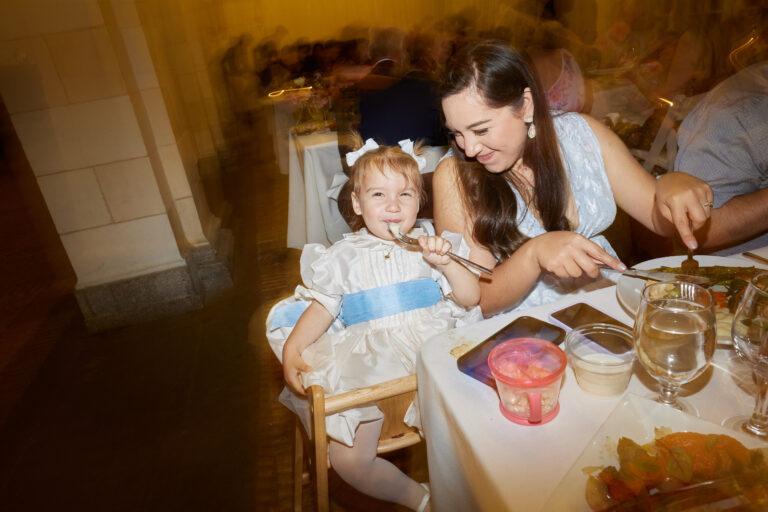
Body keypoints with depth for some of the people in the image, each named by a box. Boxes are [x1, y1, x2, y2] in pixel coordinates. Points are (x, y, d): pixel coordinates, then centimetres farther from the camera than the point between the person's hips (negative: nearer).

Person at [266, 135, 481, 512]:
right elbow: (322, 307, 9)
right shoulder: (346, 255, 12)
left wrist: (446, 263, -12)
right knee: (348, 460, -12)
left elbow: (471, 299, 5)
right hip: (369, 364, 1)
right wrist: (292, 347, -6)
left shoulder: (431, 245, 10)